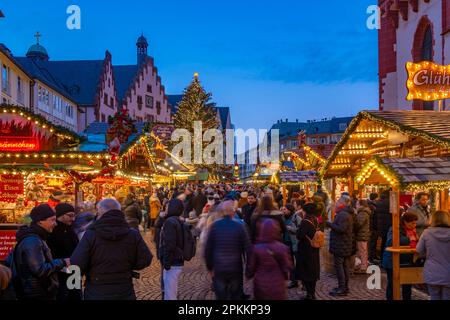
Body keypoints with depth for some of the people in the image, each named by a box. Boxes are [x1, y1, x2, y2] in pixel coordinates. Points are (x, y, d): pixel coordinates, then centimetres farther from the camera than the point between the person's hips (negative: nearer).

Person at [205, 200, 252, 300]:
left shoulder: (214, 226, -7)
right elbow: (248, 248, -8)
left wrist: (209, 267, 6)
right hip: (236, 269, 0)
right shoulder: (239, 226, -9)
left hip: (218, 269, 0)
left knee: (221, 296, 10)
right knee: (236, 296, 15)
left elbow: (208, 249, -4)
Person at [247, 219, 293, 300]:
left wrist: (249, 275, 18)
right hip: (277, 285, 0)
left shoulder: (256, 248, -13)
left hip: (260, 285, 1)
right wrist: (285, 276, 15)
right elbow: (288, 267, -6)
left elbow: (251, 267, -3)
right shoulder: (283, 248, -14)